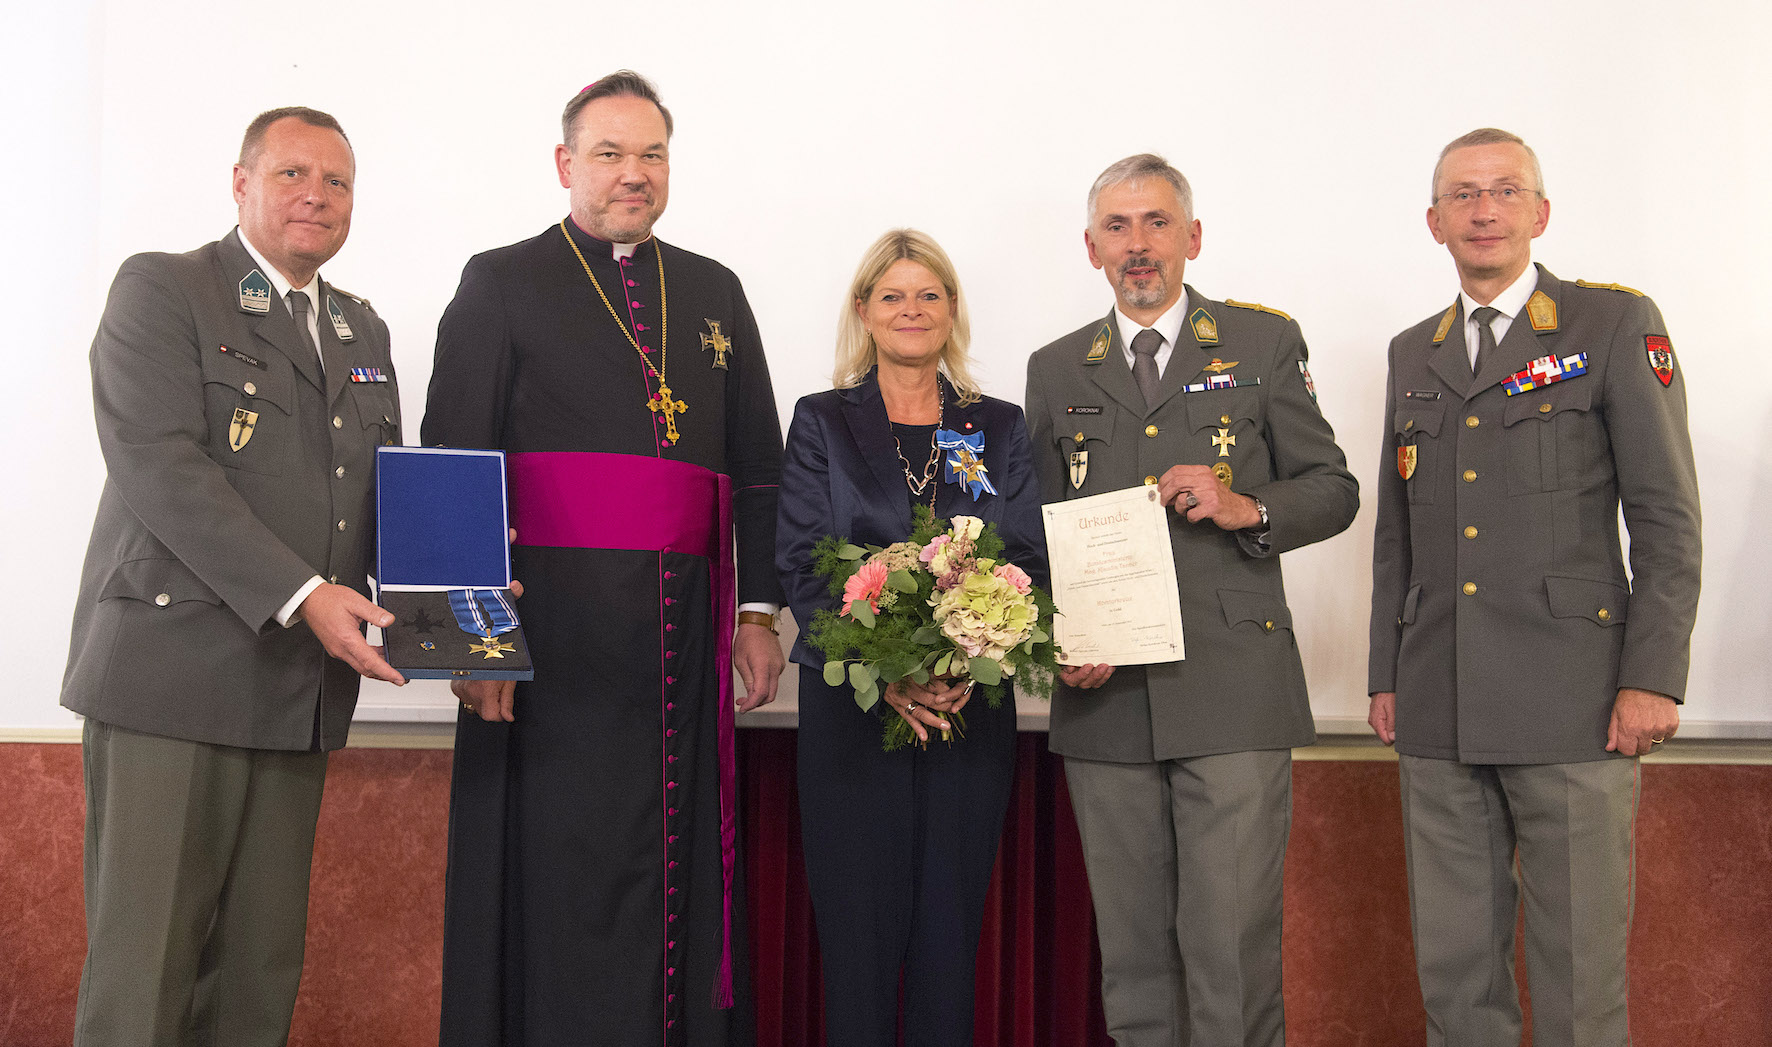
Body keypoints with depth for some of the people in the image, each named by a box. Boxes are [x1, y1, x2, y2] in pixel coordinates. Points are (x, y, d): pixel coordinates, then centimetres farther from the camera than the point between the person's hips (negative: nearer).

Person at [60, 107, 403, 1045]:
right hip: (173, 678, -6)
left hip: (300, 689, 6)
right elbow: (159, 467, -12)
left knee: (261, 970, 7)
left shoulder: (363, 332, 21)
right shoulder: (160, 290, 0)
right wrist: (301, 597, -20)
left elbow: (383, 496, 20)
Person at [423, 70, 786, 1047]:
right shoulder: (500, 283, 4)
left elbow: (758, 464, 16)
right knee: (562, 868, 0)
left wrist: (759, 609, 8)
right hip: (555, 627, -3)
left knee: (677, 862, 7)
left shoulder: (714, 292, 16)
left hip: (684, 627, 4)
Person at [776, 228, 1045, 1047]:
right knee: (858, 927, 0)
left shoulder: (1000, 427, 11)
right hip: (852, 708, -1)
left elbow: (1029, 558, 4)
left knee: (952, 930, 5)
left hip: (972, 705, 2)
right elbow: (802, 566, -2)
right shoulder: (821, 424, 7)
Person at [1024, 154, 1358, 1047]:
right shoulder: (1055, 370, 15)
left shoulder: (1265, 343, 8)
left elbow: (1333, 489, 9)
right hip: (1105, 696, 3)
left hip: (1232, 694, -2)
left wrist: (1247, 509, -11)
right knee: (1130, 948, 7)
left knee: (1232, 943, -5)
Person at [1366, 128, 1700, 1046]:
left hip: (1572, 700, -4)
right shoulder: (1412, 354, 16)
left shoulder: (1617, 325, 2)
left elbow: (1666, 515, -3)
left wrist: (1653, 678, -10)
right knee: (1452, 965, 9)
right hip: (1438, 711, 5)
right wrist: (1385, 675, 14)